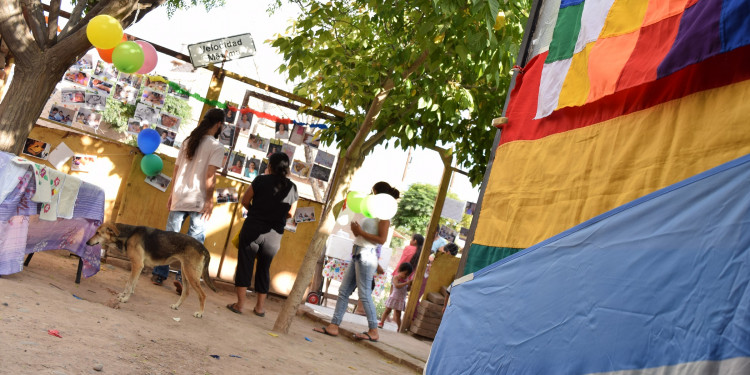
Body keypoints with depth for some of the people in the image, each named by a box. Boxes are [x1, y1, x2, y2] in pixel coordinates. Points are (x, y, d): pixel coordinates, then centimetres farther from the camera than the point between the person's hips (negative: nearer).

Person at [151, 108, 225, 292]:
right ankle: (183, 277, -5)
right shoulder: (216, 147, -7)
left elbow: (176, 170, 13)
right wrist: (209, 200, -10)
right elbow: (210, 176, -15)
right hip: (198, 200, -5)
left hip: (179, 197, 5)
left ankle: (158, 274, 16)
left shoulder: (188, 142, 11)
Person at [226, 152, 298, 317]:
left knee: (245, 264, 6)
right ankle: (260, 306, 21)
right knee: (264, 268, 15)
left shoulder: (261, 180, -6)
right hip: (274, 235, 3)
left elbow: (245, 201, 0)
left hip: (253, 228, -3)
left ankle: (240, 303, 4)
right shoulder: (292, 187, 1)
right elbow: (290, 213, 8)